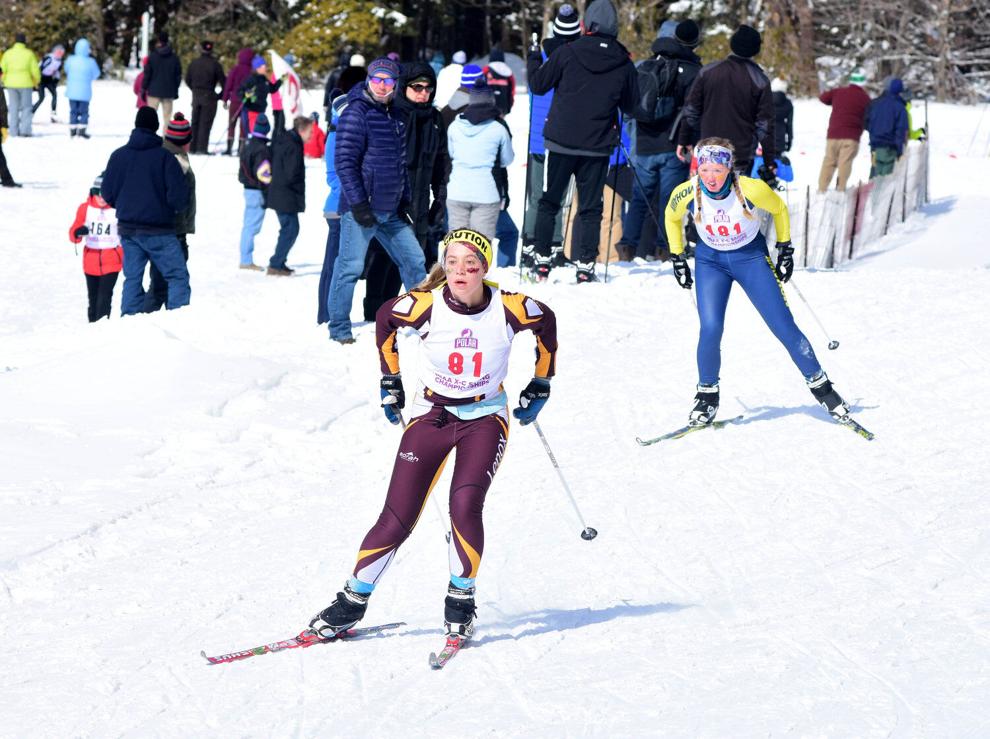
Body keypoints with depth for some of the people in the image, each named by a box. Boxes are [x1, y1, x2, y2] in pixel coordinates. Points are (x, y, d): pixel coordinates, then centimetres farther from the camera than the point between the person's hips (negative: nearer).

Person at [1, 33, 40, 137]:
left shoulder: (8, 53, 1)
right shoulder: (29, 53, -5)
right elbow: (35, 69, -5)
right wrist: (37, 81, 13)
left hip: (11, 83, 2)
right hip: (25, 83, -2)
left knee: (13, 107, 9)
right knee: (26, 107, 5)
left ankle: (14, 131, 6)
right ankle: (25, 130, -3)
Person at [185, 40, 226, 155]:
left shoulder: (193, 63, 3)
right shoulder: (215, 64, -10)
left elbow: (188, 80, 10)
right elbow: (223, 82, -9)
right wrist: (221, 95, 4)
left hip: (196, 95, 4)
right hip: (209, 96, -4)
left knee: (195, 122, 13)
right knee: (205, 123, -2)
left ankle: (192, 147, 12)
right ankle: (202, 148, -6)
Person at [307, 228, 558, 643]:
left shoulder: (509, 309, -18)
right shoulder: (426, 304, -18)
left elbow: (546, 324, 5)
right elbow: (385, 319, 4)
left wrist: (540, 386, 9)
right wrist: (390, 382, 8)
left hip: (485, 417, 0)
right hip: (431, 415, 0)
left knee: (465, 506, -22)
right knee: (397, 519, -5)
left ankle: (461, 600, -2)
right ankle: (353, 601, 11)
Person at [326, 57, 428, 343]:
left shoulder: (396, 115, 13)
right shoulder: (356, 113, -11)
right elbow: (345, 162, -16)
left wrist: (405, 200, 17)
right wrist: (358, 204, -20)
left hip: (390, 210, 7)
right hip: (361, 209, -7)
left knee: (413, 259, 10)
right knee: (351, 266, -4)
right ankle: (339, 327, 6)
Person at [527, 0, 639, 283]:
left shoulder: (568, 53, -8)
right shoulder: (624, 64, -1)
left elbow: (538, 84, 1)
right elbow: (630, 106, 10)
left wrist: (533, 59, 19)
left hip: (561, 142, -1)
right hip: (598, 147, 1)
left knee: (549, 203, 10)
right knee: (591, 209, 8)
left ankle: (542, 262, 9)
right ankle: (585, 267, 2)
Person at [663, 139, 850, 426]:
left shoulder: (751, 189, -27)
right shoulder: (686, 194, -22)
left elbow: (779, 209, -5)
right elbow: (671, 218, 2)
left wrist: (785, 250, 0)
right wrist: (677, 259, 5)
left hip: (751, 257, -1)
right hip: (710, 260, 1)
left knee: (784, 326, -4)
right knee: (710, 329, -16)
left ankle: (819, 384, 13)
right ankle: (707, 395, 5)